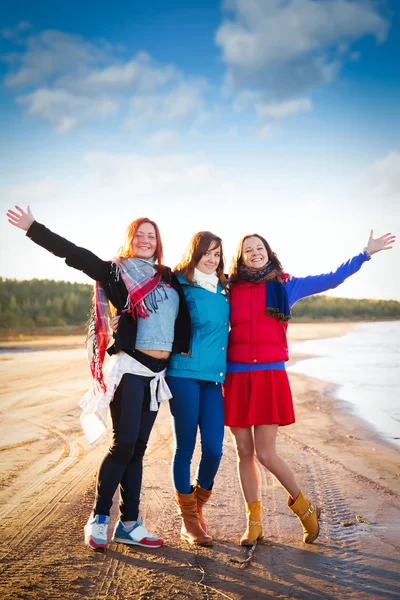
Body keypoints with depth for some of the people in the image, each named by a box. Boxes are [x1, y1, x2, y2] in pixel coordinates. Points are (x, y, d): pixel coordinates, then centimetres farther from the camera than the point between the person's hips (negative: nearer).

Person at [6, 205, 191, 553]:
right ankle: (98, 520, 5)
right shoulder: (116, 272, 0)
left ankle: (129, 524, 15)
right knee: (124, 445, -9)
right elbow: (73, 254, -8)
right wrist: (33, 227, -13)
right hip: (129, 368, -5)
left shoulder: (169, 279, 14)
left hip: (156, 373, 5)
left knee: (137, 449, 8)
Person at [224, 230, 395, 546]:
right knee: (244, 452, 6)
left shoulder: (285, 286, 7)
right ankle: (254, 522, 21)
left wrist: (366, 253, 7)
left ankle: (305, 507, 21)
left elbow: (331, 279, 9)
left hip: (270, 376, -2)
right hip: (236, 378, 2)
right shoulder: (230, 290, 7)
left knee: (266, 454, -4)